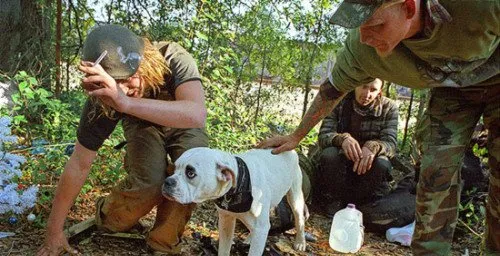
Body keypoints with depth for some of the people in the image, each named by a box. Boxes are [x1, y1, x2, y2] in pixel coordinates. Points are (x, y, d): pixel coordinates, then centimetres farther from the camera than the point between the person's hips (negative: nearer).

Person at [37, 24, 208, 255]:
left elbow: (196, 115, -56)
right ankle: (106, 220, 6)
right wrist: (54, 231, -18)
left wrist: (128, 103, -67)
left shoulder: (174, 60, -38)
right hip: (142, 125, 0)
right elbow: (79, 164, -24)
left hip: (181, 125, 0)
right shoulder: (102, 99, -32)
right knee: (148, 180, -28)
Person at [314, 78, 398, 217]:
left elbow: (390, 143, -19)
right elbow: (323, 136, -18)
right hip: (341, 161, 0)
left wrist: (373, 147, -42)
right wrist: (342, 138, -41)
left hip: (367, 164, 0)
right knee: (329, 155, -32)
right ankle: (335, 201, -9)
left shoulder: (389, 108, -9)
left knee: (382, 164, -32)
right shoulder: (338, 102, -10)